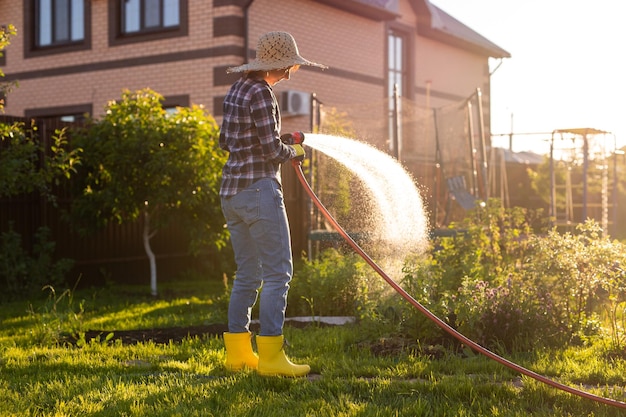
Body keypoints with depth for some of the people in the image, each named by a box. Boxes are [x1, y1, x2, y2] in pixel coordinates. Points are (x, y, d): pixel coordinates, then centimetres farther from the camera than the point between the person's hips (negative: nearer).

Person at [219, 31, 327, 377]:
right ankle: (270, 355, -7)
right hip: (259, 189, -9)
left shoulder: (237, 89, 14)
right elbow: (272, 151, -16)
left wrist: (279, 140, 17)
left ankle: (237, 352, 16)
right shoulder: (261, 93, -13)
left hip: (231, 191, 9)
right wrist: (295, 150, 5)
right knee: (277, 273, -5)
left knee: (247, 274, 14)